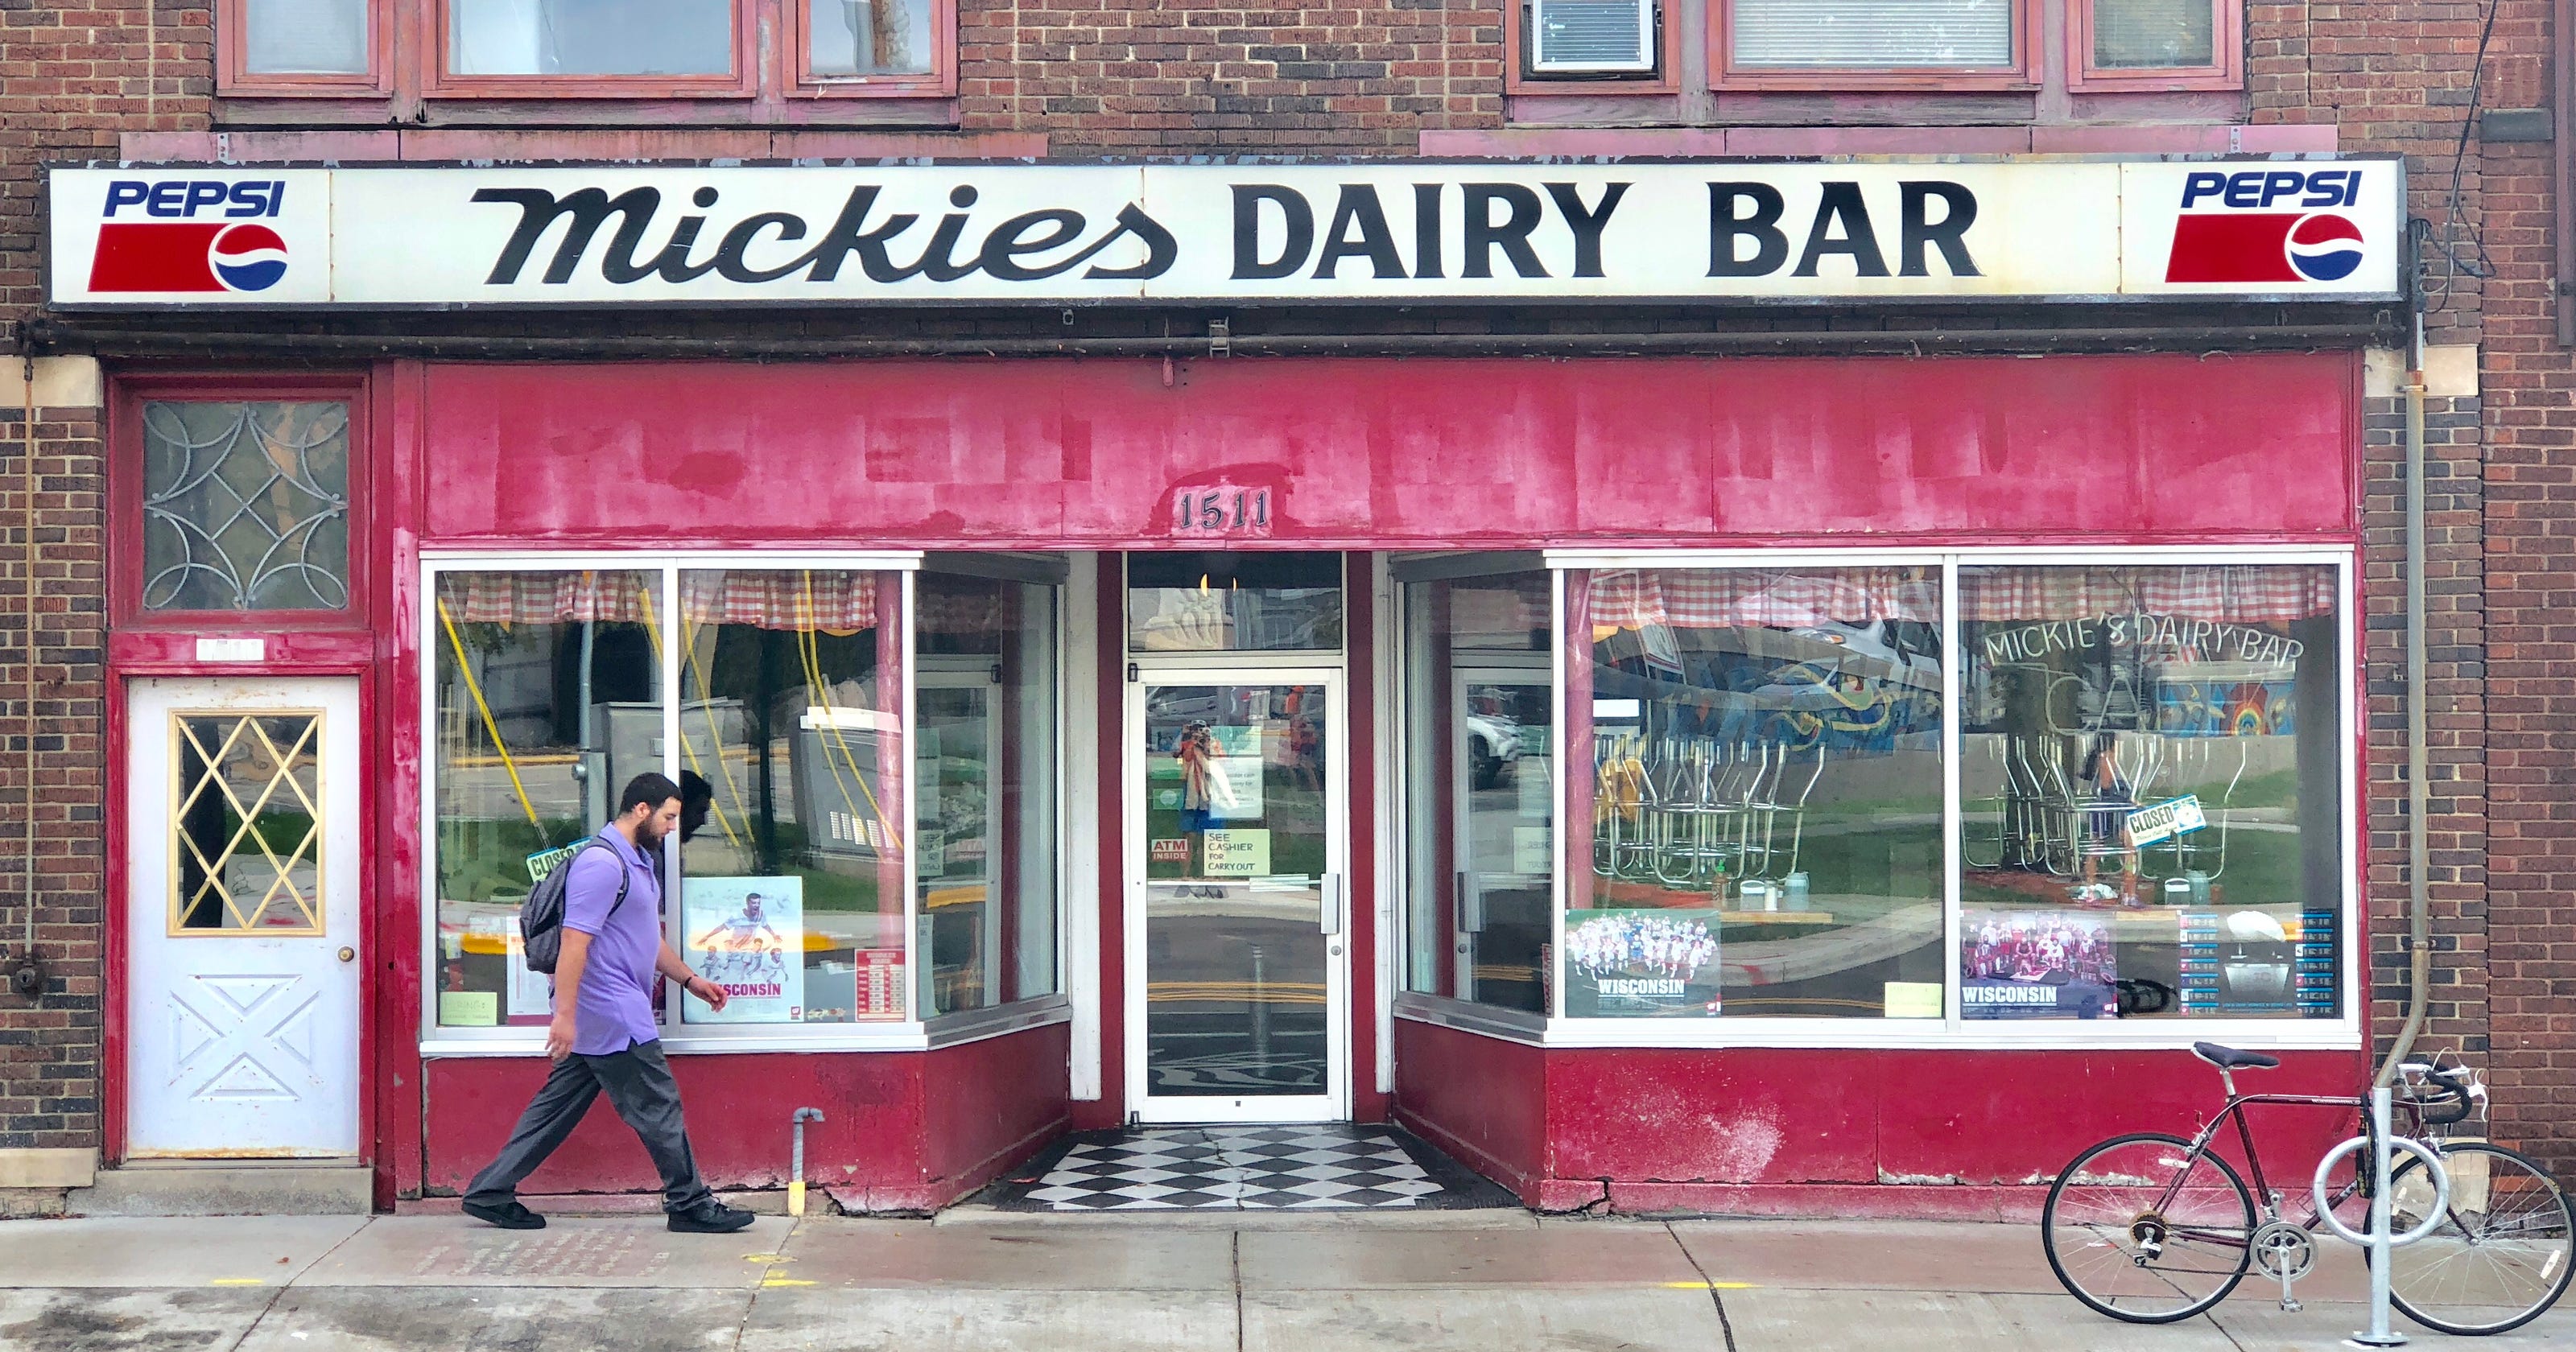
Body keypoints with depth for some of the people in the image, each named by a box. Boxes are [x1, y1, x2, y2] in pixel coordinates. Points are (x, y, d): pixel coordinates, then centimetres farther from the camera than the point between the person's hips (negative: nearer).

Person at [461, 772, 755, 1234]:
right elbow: (574, 941, -22)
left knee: (558, 1107, 11)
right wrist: (565, 1013, -25)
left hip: (605, 1017, 10)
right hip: (611, 1015, -10)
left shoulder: (640, 861, 18)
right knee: (658, 1109, -2)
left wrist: (690, 980, 25)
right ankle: (689, 1205, 7)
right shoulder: (602, 863, -17)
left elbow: (648, 938, 28)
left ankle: (490, 1192, 15)